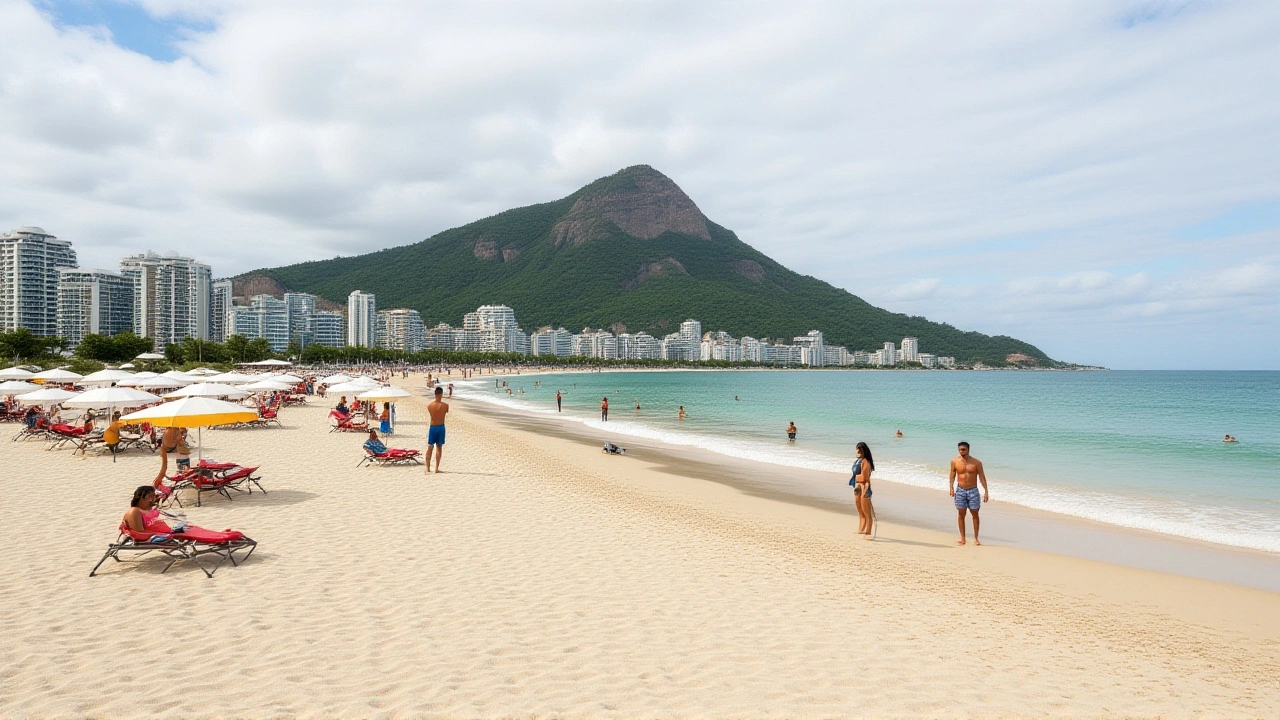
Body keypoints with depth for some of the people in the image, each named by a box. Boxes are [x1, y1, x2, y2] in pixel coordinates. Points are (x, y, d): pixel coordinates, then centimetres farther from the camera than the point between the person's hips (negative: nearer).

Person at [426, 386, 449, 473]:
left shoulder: (429, 406, -10)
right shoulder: (445, 405, -12)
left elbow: (429, 413, 6)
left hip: (432, 427, 1)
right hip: (441, 427, -1)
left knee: (430, 447, 12)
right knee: (439, 447, 8)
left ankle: (428, 467, 13)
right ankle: (437, 468, 8)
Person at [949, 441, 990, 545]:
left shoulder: (976, 462, -5)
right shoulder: (955, 461, -2)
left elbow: (982, 477, -2)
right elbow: (952, 475, 4)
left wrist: (985, 492, -6)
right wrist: (951, 487, -10)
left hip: (973, 491, -1)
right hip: (960, 491, 1)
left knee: (975, 514, 4)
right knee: (961, 514, 3)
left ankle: (976, 538, 12)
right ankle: (962, 538, 10)